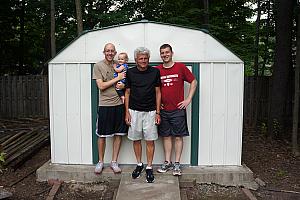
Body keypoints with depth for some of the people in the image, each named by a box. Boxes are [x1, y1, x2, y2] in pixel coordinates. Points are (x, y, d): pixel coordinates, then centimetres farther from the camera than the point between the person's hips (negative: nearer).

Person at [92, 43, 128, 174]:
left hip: (119, 104, 4)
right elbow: (101, 86, -10)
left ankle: (114, 162, 21)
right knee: (102, 135, 6)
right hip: (105, 105, -3)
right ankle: (100, 162, 23)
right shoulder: (98, 66, -1)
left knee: (118, 134, 7)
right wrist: (117, 78, -11)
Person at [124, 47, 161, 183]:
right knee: (136, 139, 9)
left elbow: (158, 92, 3)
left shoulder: (155, 72, 0)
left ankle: (149, 168, 16)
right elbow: (127, 93, 6)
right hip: (134, 111, 1)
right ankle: (139, 165, 27)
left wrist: (158, 113, -2)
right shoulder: (130, 72, 1)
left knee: (150, 140, 3)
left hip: (150, 111, -1)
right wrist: (127, 112, 0)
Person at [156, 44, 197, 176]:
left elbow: (193, 82, 4)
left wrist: (188, 99, -3)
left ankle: (177, 164, 13)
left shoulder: (180, 67, -2)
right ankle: (167, 162, 20)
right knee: (166, 136, 9)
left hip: (178, 109, -2)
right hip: (163, 110, 3)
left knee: (178, 136, 3)